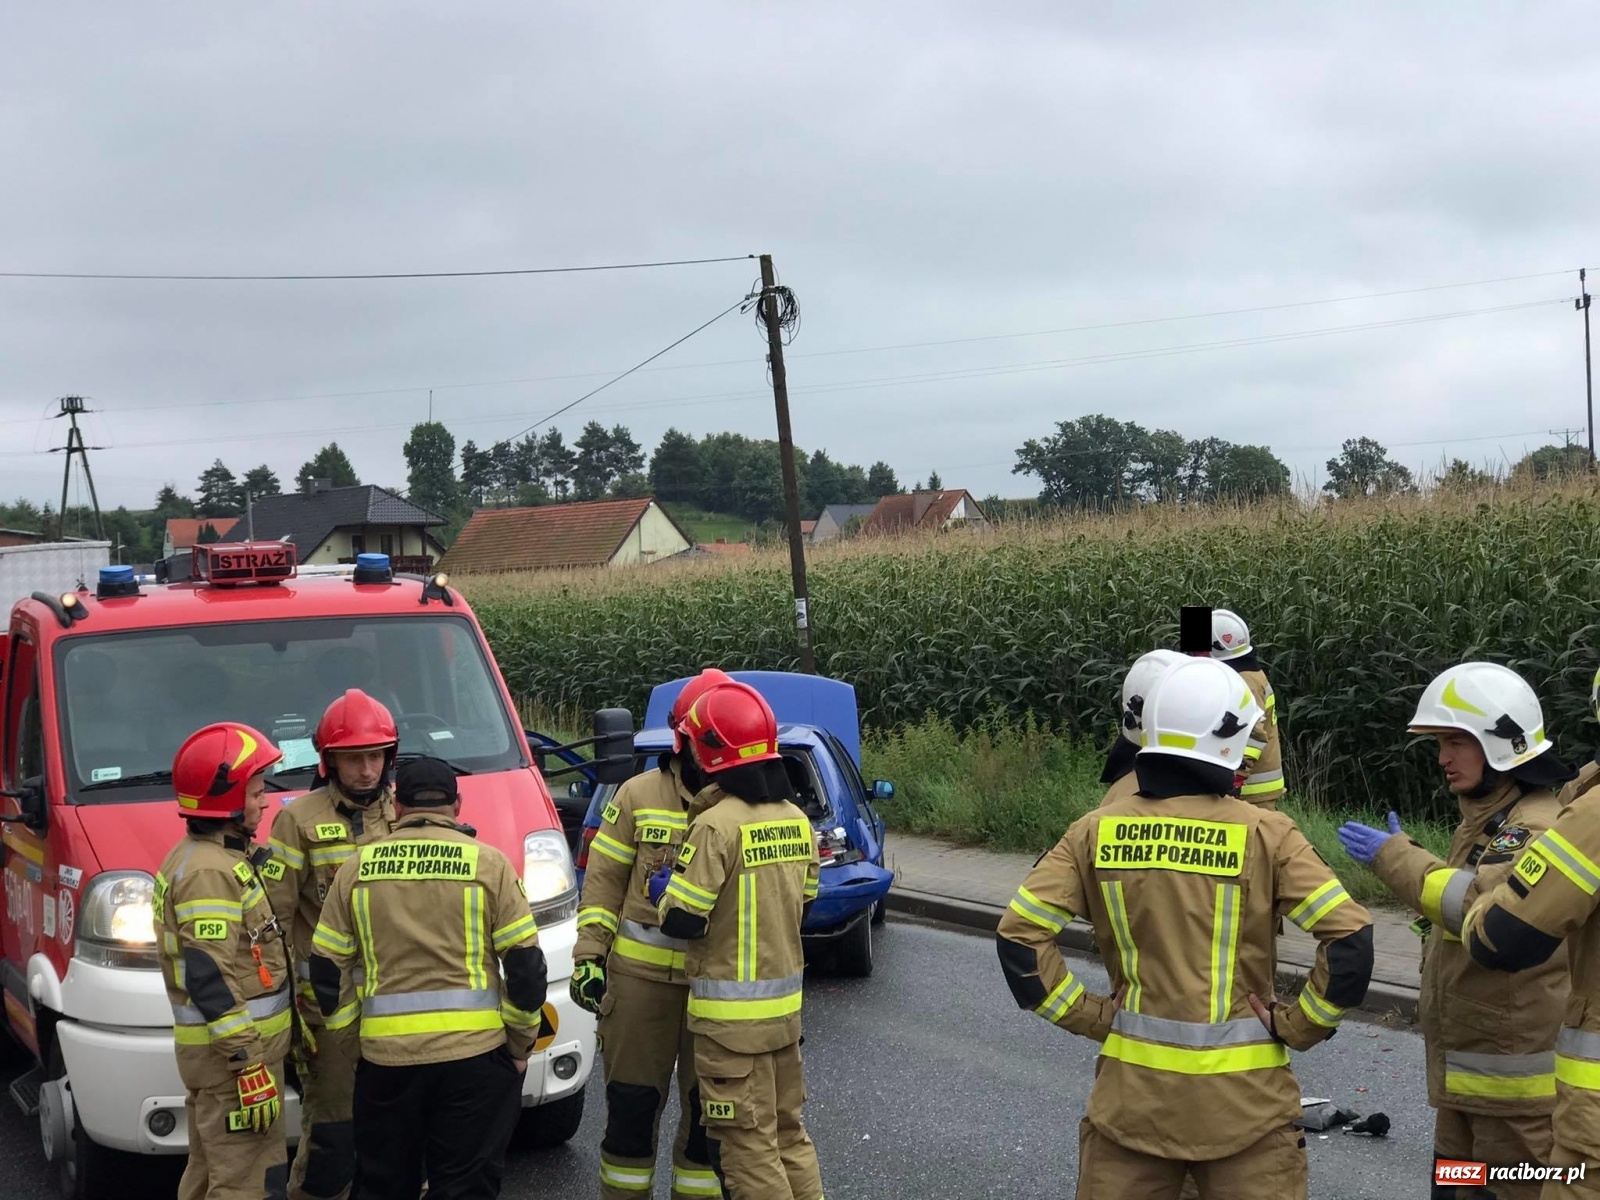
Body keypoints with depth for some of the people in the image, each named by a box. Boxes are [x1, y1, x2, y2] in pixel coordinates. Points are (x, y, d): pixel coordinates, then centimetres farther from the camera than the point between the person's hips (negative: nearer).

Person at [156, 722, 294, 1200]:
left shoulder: (196, 857, 14)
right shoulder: (210, 872, -19)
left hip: (213, 1048, 11)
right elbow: (209, 979, -25)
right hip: (231, 1050, -11)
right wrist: (249, 1064, -25)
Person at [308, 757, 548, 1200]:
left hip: (385, 1053, 2)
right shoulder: (487, 863, -1)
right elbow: (526, 964, -3)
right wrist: (521, 1046, 8)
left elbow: (325, 967, 8)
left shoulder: (357, 868, 6)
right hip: (473, 1049, -2)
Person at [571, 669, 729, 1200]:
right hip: (641, 976, 0)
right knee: (632, 1102, 7)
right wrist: (588, 956, -2)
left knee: (708, 1111, 8)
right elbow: (604, 880, 3)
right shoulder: (639, 795, -1)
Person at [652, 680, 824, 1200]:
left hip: (732, 1014, -8)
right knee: (787, 1130, 19)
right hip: (786, 1002, 8)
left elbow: (682, 920, -18)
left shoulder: (718, 825, -19)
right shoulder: (796, 819, 5)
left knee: (747, 1146, 1)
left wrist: (661, 888, 2)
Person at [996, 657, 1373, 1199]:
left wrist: (1089, 1016, 2)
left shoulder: (1097, 831, -1)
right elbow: (1350, 940, -13)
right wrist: (1299, 1026, -2)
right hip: (1242, 1094, -2)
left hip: (1133, 1086, 2)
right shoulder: (1264, 833, -8)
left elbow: (1019, 935, -5)